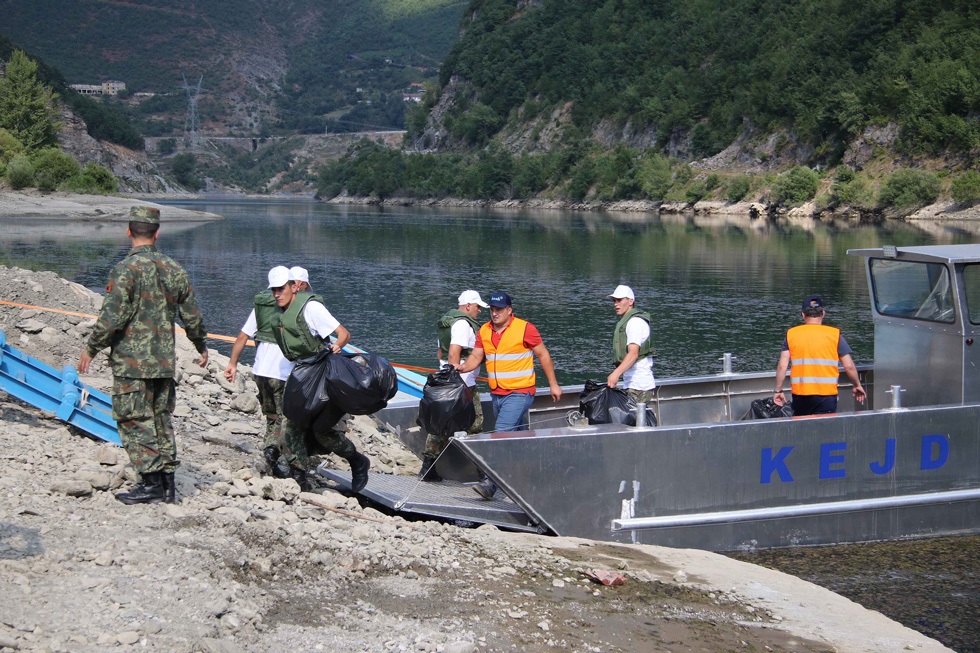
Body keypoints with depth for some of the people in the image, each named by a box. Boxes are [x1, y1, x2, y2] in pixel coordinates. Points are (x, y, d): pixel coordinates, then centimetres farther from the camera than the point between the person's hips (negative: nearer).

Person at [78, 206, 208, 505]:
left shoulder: (125, 270, -13)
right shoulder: (173, 269, 7)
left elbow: (112, 318, -17)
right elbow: (192, 316, 13)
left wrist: (91, 349, -5)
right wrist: (201, 346, 30)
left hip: (131, 363, -6)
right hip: (164, 362, 6)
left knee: (134, 421, 0)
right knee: (161, 420, 13)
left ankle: (151, 483, -3)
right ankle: (167, 484, 15)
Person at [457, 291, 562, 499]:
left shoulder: (525, 329, -8)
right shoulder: (484, 331, 8)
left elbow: (543, 354, -1)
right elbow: (476, 357, 4)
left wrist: (553, 384, 0)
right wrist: (463, 367, -19)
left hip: (519, 393, -7)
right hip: (497, 394, 7)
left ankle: (490, 483, -21)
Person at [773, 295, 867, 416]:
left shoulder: (791, 334, 4)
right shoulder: (835, 334, 0)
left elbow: (782, 366, -1)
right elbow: (849, 367, 0)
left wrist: (778, 390, 8)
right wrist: (857, 386, 16)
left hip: (800, 394, 2)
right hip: (826, 394, -2)